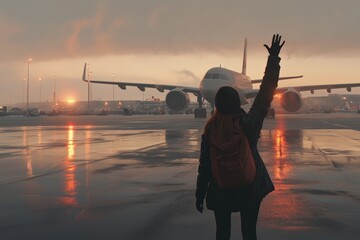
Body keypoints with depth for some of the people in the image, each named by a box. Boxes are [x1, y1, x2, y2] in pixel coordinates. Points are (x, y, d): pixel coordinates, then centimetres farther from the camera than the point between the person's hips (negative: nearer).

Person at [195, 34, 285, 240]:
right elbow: (266, 92, -10)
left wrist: (200, 194, 4)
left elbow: (205, 165, -7)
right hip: (250, 188, 0)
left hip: (221, 191, 1)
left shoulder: (210, 130, -12)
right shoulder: (250, 122, -15)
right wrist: (274, 58, -5)